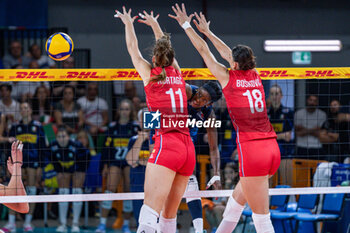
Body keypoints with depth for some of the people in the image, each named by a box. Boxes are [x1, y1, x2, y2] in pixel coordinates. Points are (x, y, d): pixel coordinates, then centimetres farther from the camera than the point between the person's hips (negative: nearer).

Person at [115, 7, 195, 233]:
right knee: (169, 213, 10)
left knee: (150, 210, -18)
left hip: (166, 145, -5)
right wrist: (154, 24, 53)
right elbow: (166, 48, 37)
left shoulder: (150, 73, 6)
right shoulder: (177, 73, 16)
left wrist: (129, 23, 41)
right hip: (188, 149, 5)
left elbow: (133, 48, 23)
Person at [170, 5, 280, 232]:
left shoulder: (228, 77, -1)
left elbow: (204, 51, 11)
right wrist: (207, 32, 42)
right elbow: (229, 53, 29)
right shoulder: (255, 76, 14)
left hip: (251, 150, -7)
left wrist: (187, 25, 23)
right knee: (237, 199, 24)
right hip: (272, 147, 7)